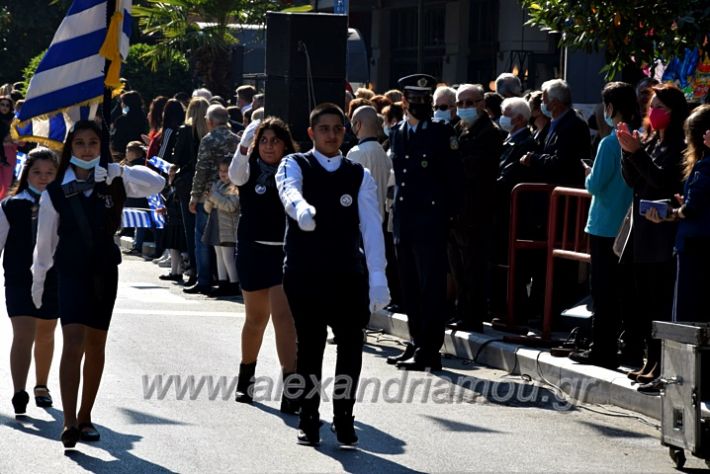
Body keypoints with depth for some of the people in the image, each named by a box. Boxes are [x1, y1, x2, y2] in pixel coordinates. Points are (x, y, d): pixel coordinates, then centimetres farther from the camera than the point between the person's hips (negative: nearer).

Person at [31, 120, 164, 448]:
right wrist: (38, 280, 12)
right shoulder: (55, 192, -2)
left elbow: (156, 184, -13)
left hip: (104, 273, 3)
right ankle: (69, 424, -24)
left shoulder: (112, 184, 1)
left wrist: (116, 172, -21)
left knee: (95, 347, 12)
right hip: (71, 273, -3)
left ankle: (85, 418, 24)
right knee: (73, 343, -17)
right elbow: (44, 240, 6)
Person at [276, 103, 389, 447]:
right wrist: (302, 209, -47)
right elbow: (289, 191, -22)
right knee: (309, 346, 6)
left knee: (351, 345, -4)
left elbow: (371, 226, 0)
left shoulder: (359, 176, 8)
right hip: (304, 273, -1)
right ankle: (308, 421, 17)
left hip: (348, 274, 1)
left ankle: (344, 420, 8)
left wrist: (378, 276, -10)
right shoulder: (295, 166, 2)